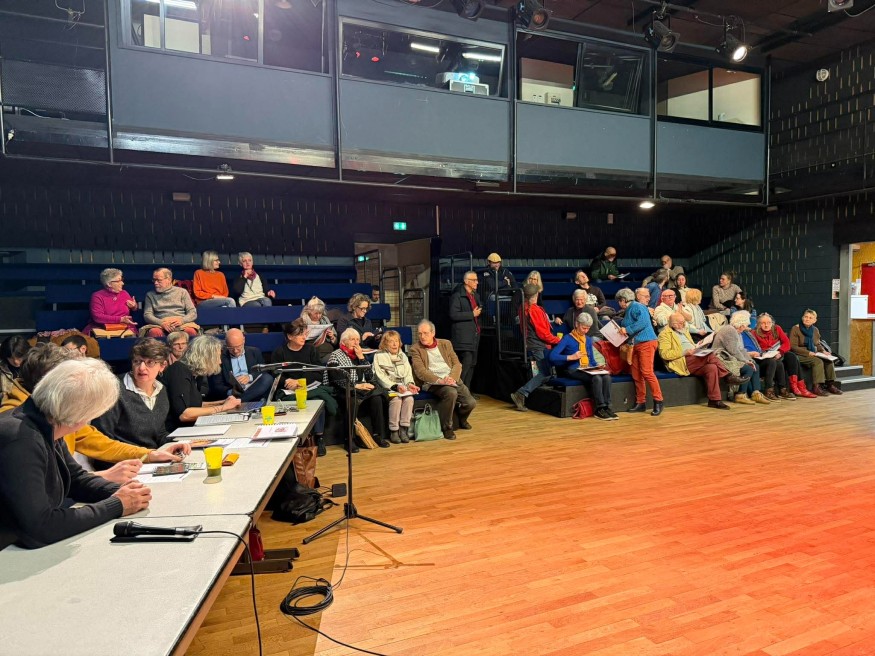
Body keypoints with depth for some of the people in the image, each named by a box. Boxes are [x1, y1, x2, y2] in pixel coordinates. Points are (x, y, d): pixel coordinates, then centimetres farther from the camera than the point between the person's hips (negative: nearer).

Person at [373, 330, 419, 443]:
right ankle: (393, 431, -20)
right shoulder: (379, 356, 3)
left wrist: (410, 383, -10)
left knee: (409, 398, -27)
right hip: (387, 387, -4)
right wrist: (395, 386, -19)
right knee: (396, 400, -32)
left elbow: (408, 373, 11)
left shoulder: (402, 356, 20)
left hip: (403, 386, 4)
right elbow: (381, 377, -8)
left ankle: (404, 429, -20)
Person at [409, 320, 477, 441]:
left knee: (471, 403, -13)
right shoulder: (415, 349, 1)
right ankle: (446, 427, -12)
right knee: (451, 393, -34)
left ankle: (461, 419, 24)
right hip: (432, 383, -4)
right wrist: (440, 381, -23)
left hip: (452, 379, 4)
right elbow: (420, 371, -11)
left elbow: (457, 364, 8)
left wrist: (451, 378, -13)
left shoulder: (446, 344, 13)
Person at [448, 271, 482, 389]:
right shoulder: (457, 296, -8)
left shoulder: (475, 295, 20)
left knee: (472, 363, 9)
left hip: (474, 335, 9)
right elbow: (453, 315, -18)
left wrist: (479, 312, 10)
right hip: (463, 336, -9)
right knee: (467, 361, -16)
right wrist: (472, 314, -16)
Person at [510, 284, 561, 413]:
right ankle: (521, 394, -13)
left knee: (544, 373, 10)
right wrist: (558, 340, -4)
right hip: (539, 347, -9)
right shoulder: (535, 310, -15)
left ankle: (521, 394, 4)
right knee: (545, 374, -6)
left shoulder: (524, 308, 11)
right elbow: (543, 333, -15)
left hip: (530, 345, 9)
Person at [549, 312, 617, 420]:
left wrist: (597, 366, 2)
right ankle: (600, 409, -23)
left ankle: (607, 407, -19)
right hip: (574, 370, -6)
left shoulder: (588, 340, 17)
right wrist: (571, 357, -21)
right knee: (596, 378, -32)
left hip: (588, 369, 6)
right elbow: (552, 356, -14)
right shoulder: (567, 339, -3)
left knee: (607, 377, -24)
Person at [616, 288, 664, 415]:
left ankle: (658, 402, -8)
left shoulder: (636, 306, -9)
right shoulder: (629, 310, 19)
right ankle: (640, 403, 12)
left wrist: (627, 330, -18)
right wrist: (622, 331, 7)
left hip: (646, 343, -10)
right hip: (636, 344, 10)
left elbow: (643, 322, -22)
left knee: (647, 372, -15)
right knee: (636, 375, 6)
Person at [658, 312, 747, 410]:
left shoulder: (685, 331, 28)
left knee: (711, 367, -24)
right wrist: (685, 352, -20)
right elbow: (665, 354, -14)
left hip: (695, 360, 8)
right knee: (710, 356, -27)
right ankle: (729, 376, -16)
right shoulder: (665, 334, -1)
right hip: (682, 363, -8)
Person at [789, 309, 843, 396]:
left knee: (828, 360, -18)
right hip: (800, 356, -7)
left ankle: (830, 384, -10)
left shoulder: (815, 330, 12)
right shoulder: (795, 329, -8)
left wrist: (823, 351, 0)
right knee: (818, 361, -29)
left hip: (813, 355, 7)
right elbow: (793, 347, -13)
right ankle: (816, 387, -28)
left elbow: (818, 344, 22)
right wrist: (808, 353, -21)